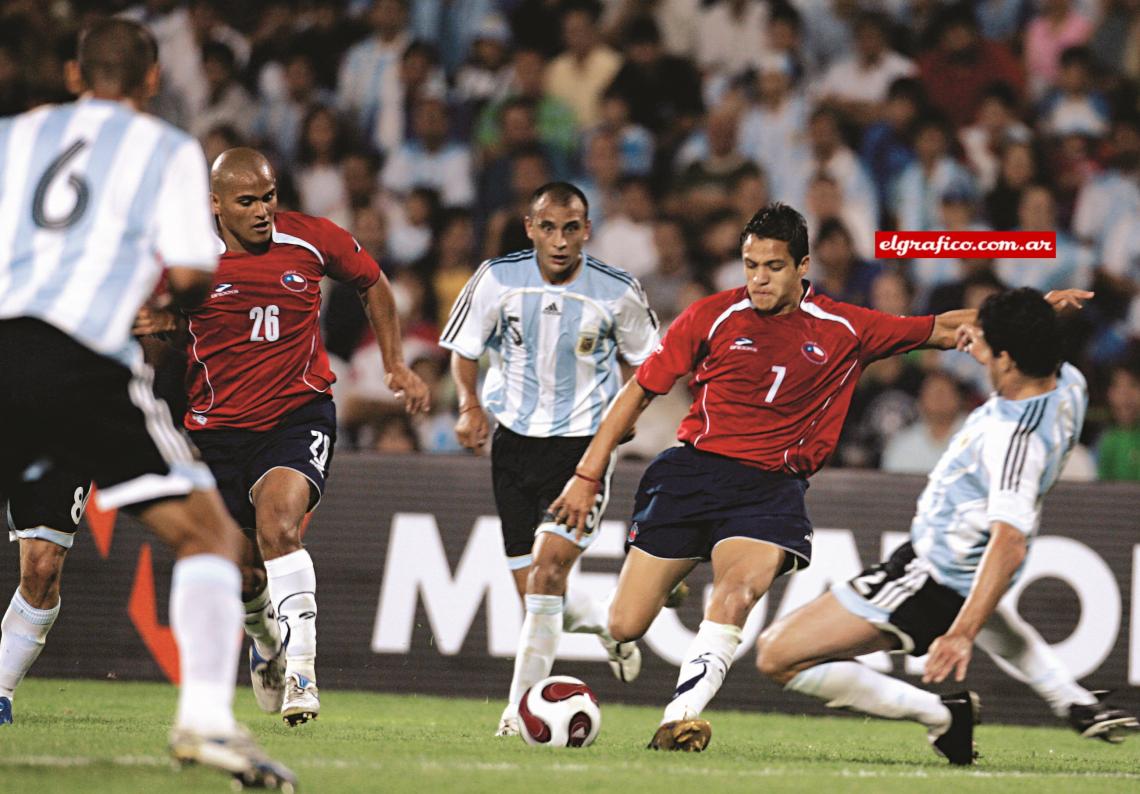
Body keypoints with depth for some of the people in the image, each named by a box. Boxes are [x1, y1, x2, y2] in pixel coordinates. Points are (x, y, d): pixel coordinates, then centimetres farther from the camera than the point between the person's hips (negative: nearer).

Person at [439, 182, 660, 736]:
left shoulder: (617, 292, -8)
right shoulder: (498, 279, -7)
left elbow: (645, 362, 10)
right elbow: (463, 348, 7)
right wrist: (470, 405, -9)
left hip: (584, 445, -3)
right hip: (515, 441, 3)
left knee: (547, 569, -21)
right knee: (537, 595, 3)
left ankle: (521, 709, -14)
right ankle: (608, 624, 36)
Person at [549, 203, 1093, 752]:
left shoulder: (843, 330, 2)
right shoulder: (713, 316, 0)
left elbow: (944, 331, 11)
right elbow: (639, 392, 6)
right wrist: (587, 475, 2)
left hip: (771, 485, 0)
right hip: (692, 468, 0)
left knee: (739, 588, -32)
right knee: (625, 626, -6)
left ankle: (680, 716, -36)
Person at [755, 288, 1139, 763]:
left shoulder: (1012, 439, -32)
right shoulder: (1070, 386, -6)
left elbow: (1009, 544, -42)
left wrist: (962, 634, -48)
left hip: (929, 579, -10)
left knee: (777, 658, -13)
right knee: (969, 605, 48)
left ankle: (940, 714, -10)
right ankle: (1080, 706, 29)